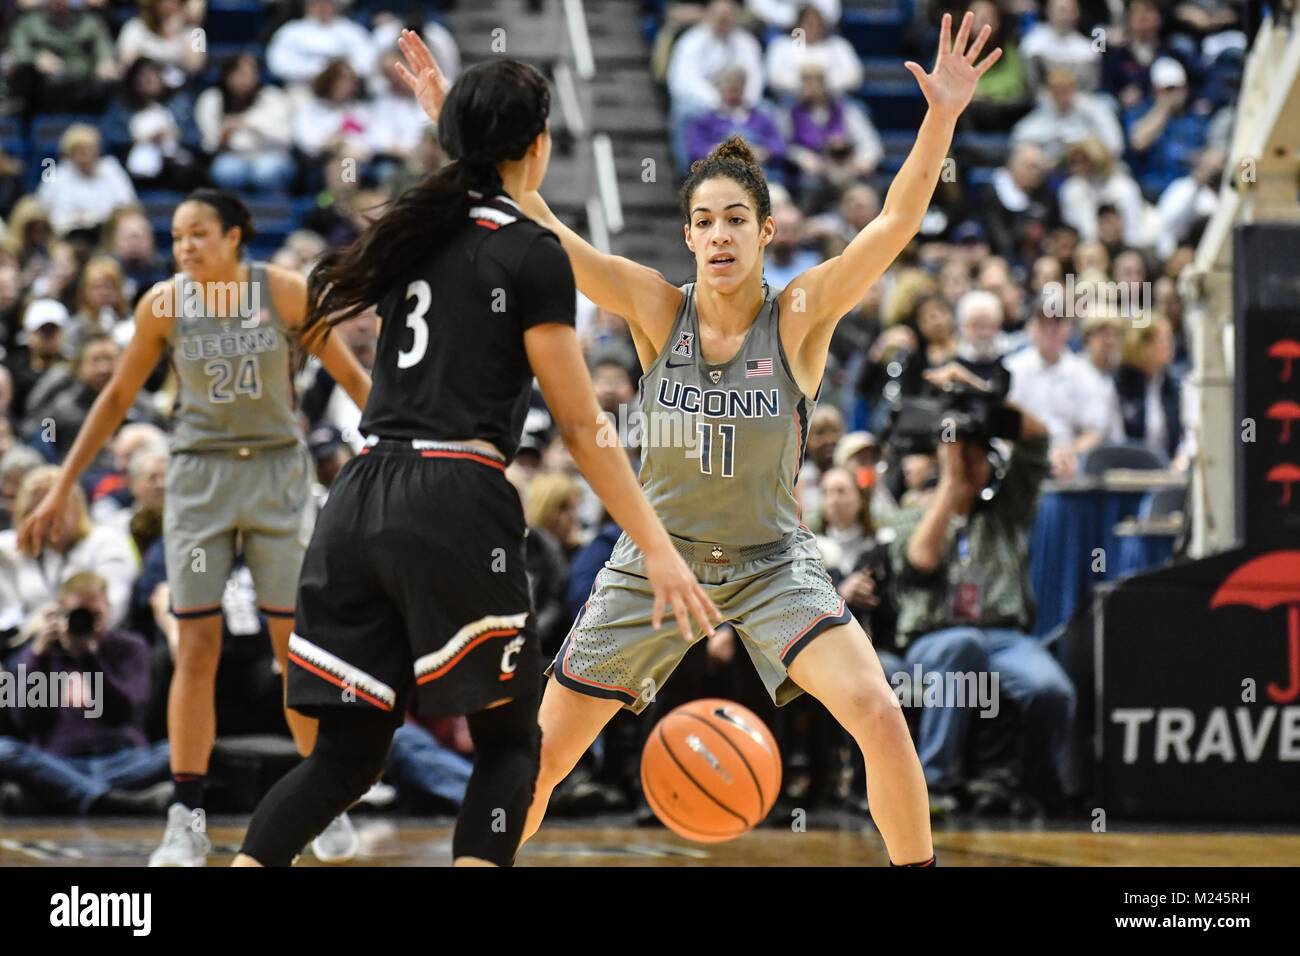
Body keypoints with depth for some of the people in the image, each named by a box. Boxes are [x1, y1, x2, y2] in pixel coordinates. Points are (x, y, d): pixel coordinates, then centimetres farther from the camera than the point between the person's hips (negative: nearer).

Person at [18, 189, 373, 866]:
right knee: (197, 648, -5)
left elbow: (349, 375, 0)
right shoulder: (163, 304, -5)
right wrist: (61, 488, 4)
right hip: (198, 476, 1)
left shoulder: (284, 292, -8)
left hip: (277, 473, 0)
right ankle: (185, 824, -2)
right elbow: (118, 397, 5)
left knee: (297, 645, 1)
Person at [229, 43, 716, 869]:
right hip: (455, 506, -6)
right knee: (510, 740, 10)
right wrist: (659, 547, -2)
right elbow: (583, 428, -4)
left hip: (361, 500, 7)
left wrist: (450, 121, 54)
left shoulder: (414, 226, 15)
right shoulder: (532, 255, -3)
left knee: (349, 752, 9)